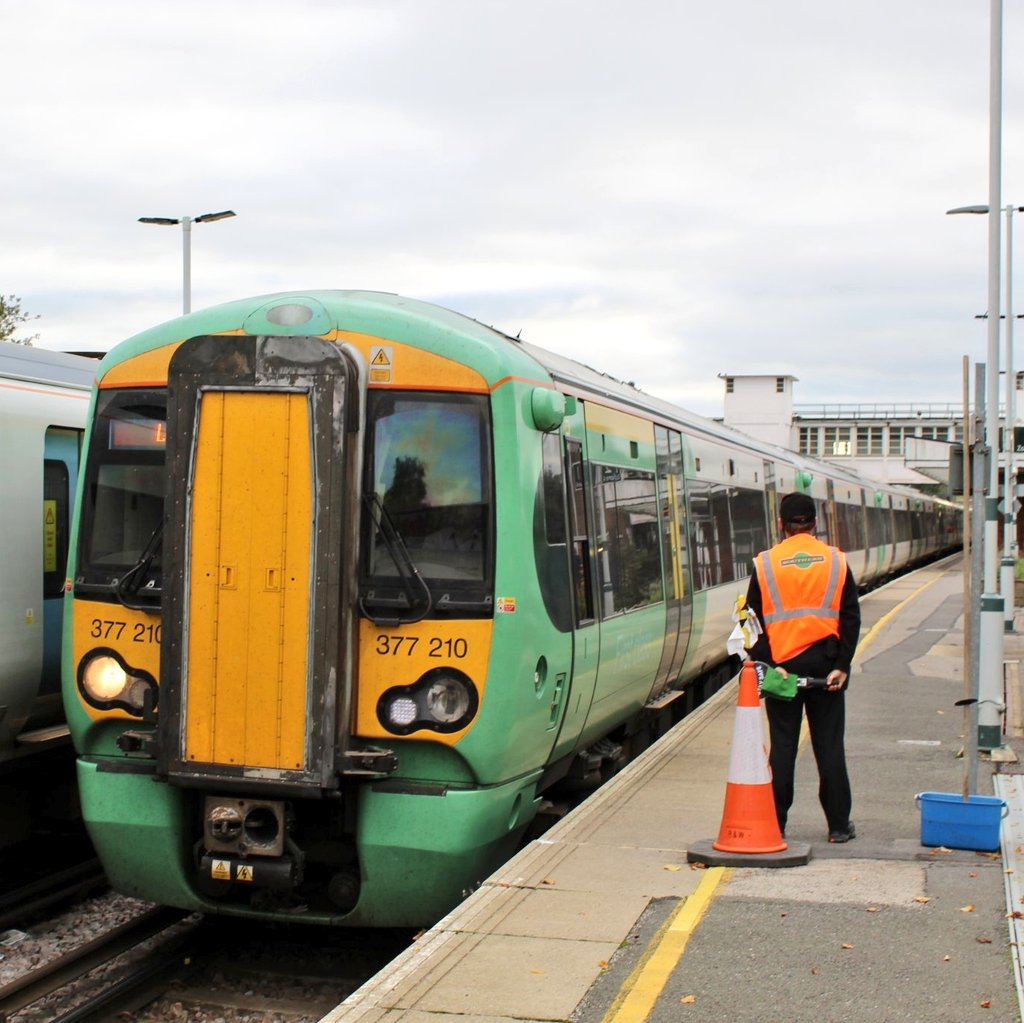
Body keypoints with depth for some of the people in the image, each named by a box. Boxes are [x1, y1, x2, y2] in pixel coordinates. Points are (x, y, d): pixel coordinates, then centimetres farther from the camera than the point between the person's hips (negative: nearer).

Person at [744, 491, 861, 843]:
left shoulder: (765, 564, -2)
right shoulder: (836, 562, 2)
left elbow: (756, 620, -3)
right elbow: (850, 618, -1)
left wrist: (766, 663, -2)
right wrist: (842, 665, -2)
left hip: (782, 665, -1)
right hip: (824, 665, 1)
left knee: (782, 746, 7)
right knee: (829, 746, 8)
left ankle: (775, 824, 8)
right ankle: (839, 825, 11)